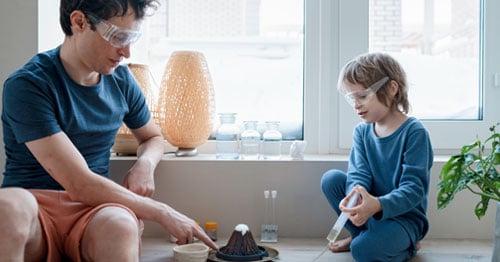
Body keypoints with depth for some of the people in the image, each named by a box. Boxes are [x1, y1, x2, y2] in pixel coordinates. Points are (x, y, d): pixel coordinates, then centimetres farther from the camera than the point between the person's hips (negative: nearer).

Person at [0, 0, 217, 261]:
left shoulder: (121, 80, 7)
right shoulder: (27, 85, -12)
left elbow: (153, 136, 26)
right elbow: (79, 185, -18)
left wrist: (145, 164, 1)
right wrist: (163, 213, -14)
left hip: (95, 211, 2)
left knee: (120, 225, -36)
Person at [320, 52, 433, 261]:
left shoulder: (414, 132, -16)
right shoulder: (362, 132, 2)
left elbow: (414, 188, -22)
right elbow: (359, 175, -8)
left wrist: (378, 205, -40)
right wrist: (355, 197, -34)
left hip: (405, 215, -6)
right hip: (371, 210, 6)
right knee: (331, 178, -11)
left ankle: (407, 244, 3)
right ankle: (360, 233, 5)